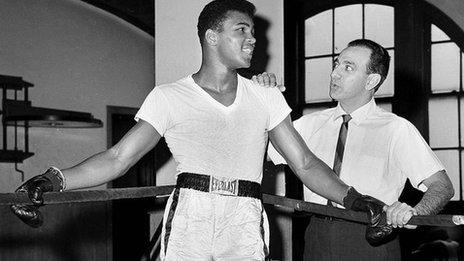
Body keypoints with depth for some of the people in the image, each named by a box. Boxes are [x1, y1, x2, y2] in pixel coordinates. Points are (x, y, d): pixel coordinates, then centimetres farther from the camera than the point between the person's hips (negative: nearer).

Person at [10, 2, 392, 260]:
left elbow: (305, 162, 15)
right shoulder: (169, 97, 8)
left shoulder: (266, 98, 16)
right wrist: (52, 181, -10)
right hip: (188, 217, -2)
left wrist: (354, 199, 0)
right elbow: (117, 158, 3)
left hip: (245, 225, 2)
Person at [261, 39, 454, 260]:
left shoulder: (396, 129, -1)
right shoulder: (312, 124, 12)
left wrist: (415, 213, -27)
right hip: (318, 239, 4)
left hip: (371, 242, -4)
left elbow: (442, 186, -7)